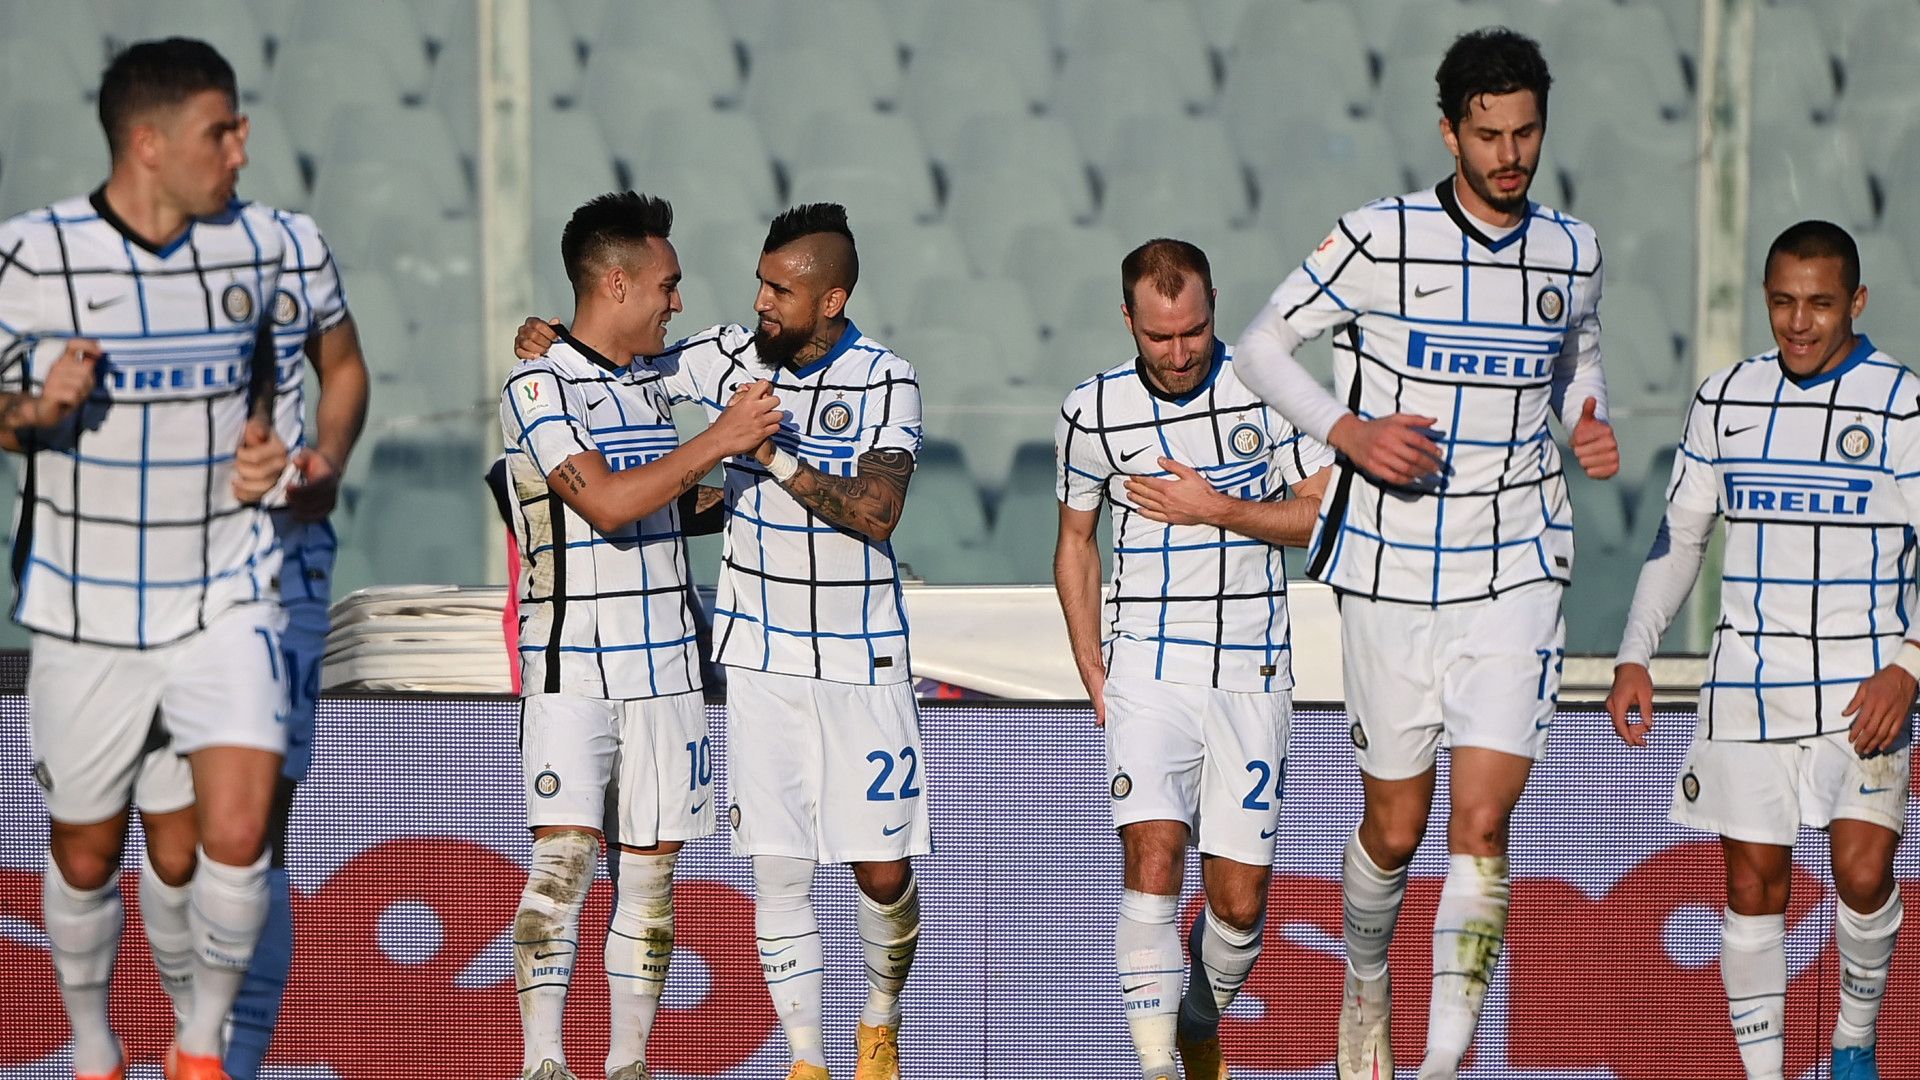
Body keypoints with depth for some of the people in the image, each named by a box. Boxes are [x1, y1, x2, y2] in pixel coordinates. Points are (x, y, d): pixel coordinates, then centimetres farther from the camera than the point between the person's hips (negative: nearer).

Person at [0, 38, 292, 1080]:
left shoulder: (256, 242, 2)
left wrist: (260, 444, 3)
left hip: (224, 597, 1)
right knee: (86, 851, 11)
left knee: (230, 839, -13)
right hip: (88, 605, -1)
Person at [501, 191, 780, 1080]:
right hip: (571, 666, -7)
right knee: (564, 855, -14)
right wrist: (722, 437, -16)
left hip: (665, 663, 7)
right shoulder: (538, 387, -8)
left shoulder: (655, 389, 15)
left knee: (650, 864, 5)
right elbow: (606, 503, -19)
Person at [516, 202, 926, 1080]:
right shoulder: (729, 357, 0)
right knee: (777, 867, -2)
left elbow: (876, 514, -19)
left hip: (860, 660, -2)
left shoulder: (885, 382, -8)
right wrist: (556, 341, -6)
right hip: (761, 654, 2)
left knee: (882, 871, 1)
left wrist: (777, 455, -25)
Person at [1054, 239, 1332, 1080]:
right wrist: (1093, 673, 7)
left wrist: (1215, 509, -11)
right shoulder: (1092, 412, 1)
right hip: (1149, 661, 0)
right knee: (1152, 856, -20)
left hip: (1252, 671, 0)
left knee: (1239, 898, 1)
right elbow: (1075, 542, 14)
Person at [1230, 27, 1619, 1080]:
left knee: (1482, 823, -12)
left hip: (1517, 569, 2)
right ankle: (1365, 985, 39)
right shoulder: (1380, 238, -7)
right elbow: (1261, 344, -1)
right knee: (1395, 826, 9)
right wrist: (1350, 431, -16)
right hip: (1393, 571, -2)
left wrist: (1588, 427, 2)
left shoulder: (1571, 250, 5)